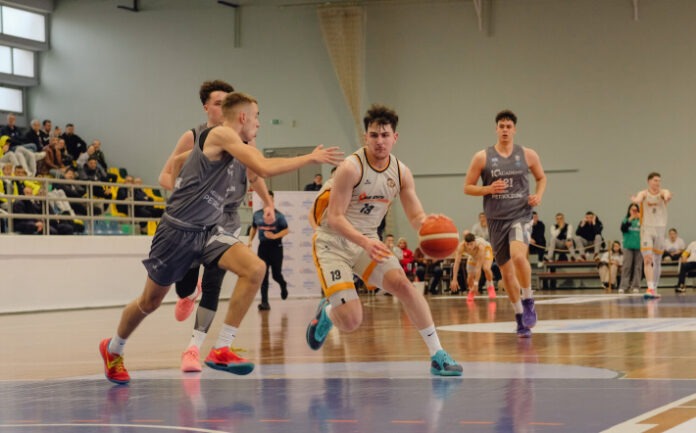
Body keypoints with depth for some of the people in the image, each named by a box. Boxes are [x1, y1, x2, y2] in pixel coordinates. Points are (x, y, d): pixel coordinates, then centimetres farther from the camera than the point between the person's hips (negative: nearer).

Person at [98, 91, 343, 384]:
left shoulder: (218, 142, 13)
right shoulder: (222, 134, -14)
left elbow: (178, 160, 29)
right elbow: (264, 168, -24)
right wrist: (310, 159, -17)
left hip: (206, 231, 8)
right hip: (178, 230, -8)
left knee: (255, 269, -16)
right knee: (150, 302, 7)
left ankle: (220, 350, -14)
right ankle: (113, 349, 35)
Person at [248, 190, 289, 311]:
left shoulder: (278, 215, -7)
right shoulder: (257, 214, 5)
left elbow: (286, 230, -7)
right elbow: (254, 228, 18)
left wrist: (275, 236, -20)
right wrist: (250, 240, 7)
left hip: (275, 246, -3)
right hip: (263, 246, 3)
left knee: (276, 274, 4)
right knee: (263, 276, -4)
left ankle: (283, 285, 41)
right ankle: (264, 302, -3)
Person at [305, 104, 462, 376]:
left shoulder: (401, 172, -2)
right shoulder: (351, 167, -21)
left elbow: (416, 216, 1)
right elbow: (335, 218, -23)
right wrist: (364, 242, -39)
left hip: (368, 242, 5)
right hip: (333, 243, -5)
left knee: (402, 284, -19)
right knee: (350, 322, -16)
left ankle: (438, 356, -11)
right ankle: (326, 313, 24)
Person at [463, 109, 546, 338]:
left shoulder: (527, 155, 2)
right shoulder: (482, 157, 0)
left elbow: (541, 177, 18)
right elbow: (467, 187, 3)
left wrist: (539, 195, -2)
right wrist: (488, 189, -14)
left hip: (520, 215, -2)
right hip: (496, 219, 2)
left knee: (518, 256, -29)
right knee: (506, 270, 7)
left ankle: (528, 301, -7)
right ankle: (520, 316, 24)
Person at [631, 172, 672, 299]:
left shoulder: (662, 192, -1)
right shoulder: (644, 193, -1)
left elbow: (666, 194, -26)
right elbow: (638, 199, -25)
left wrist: (667, 197, -52)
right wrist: (635, 200, -51)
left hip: (660, 229, 2)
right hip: (646, 228, -2)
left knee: (657, 261, 10)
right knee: (647, 259, -15)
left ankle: (654, 289, 22)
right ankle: (650, 288, -21)